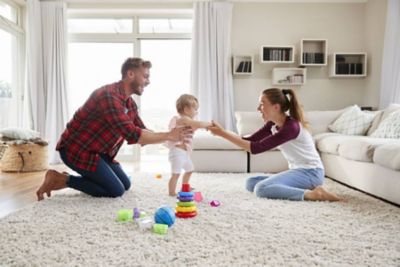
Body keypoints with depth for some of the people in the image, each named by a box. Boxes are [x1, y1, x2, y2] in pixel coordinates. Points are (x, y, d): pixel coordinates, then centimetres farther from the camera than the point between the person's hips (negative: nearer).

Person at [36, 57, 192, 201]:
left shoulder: (130, 104, 4)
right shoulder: (109, 96, -27)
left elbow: (142, 132, 6)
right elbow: (133, 136, -34)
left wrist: (172, 140, -6)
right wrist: (168, 136, -28)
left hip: (99, 151, 10)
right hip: (77, 149, -9)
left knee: (126, 184, 12)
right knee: (116, 190, -9)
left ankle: (67, 180, 16)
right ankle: (63, 179, 0)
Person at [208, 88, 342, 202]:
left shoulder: (291, 127, -24)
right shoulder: (272, 124, 3)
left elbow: (256, 148, -28)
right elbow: (249, 140, 0)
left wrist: (223, 134, -27)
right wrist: (223, 131, -12)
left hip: (310, 172, -9)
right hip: (298, 171, 10)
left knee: (261, 189, -27)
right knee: (251, 183, 3)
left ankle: (313, 193, -18)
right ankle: (304, 189, 0)